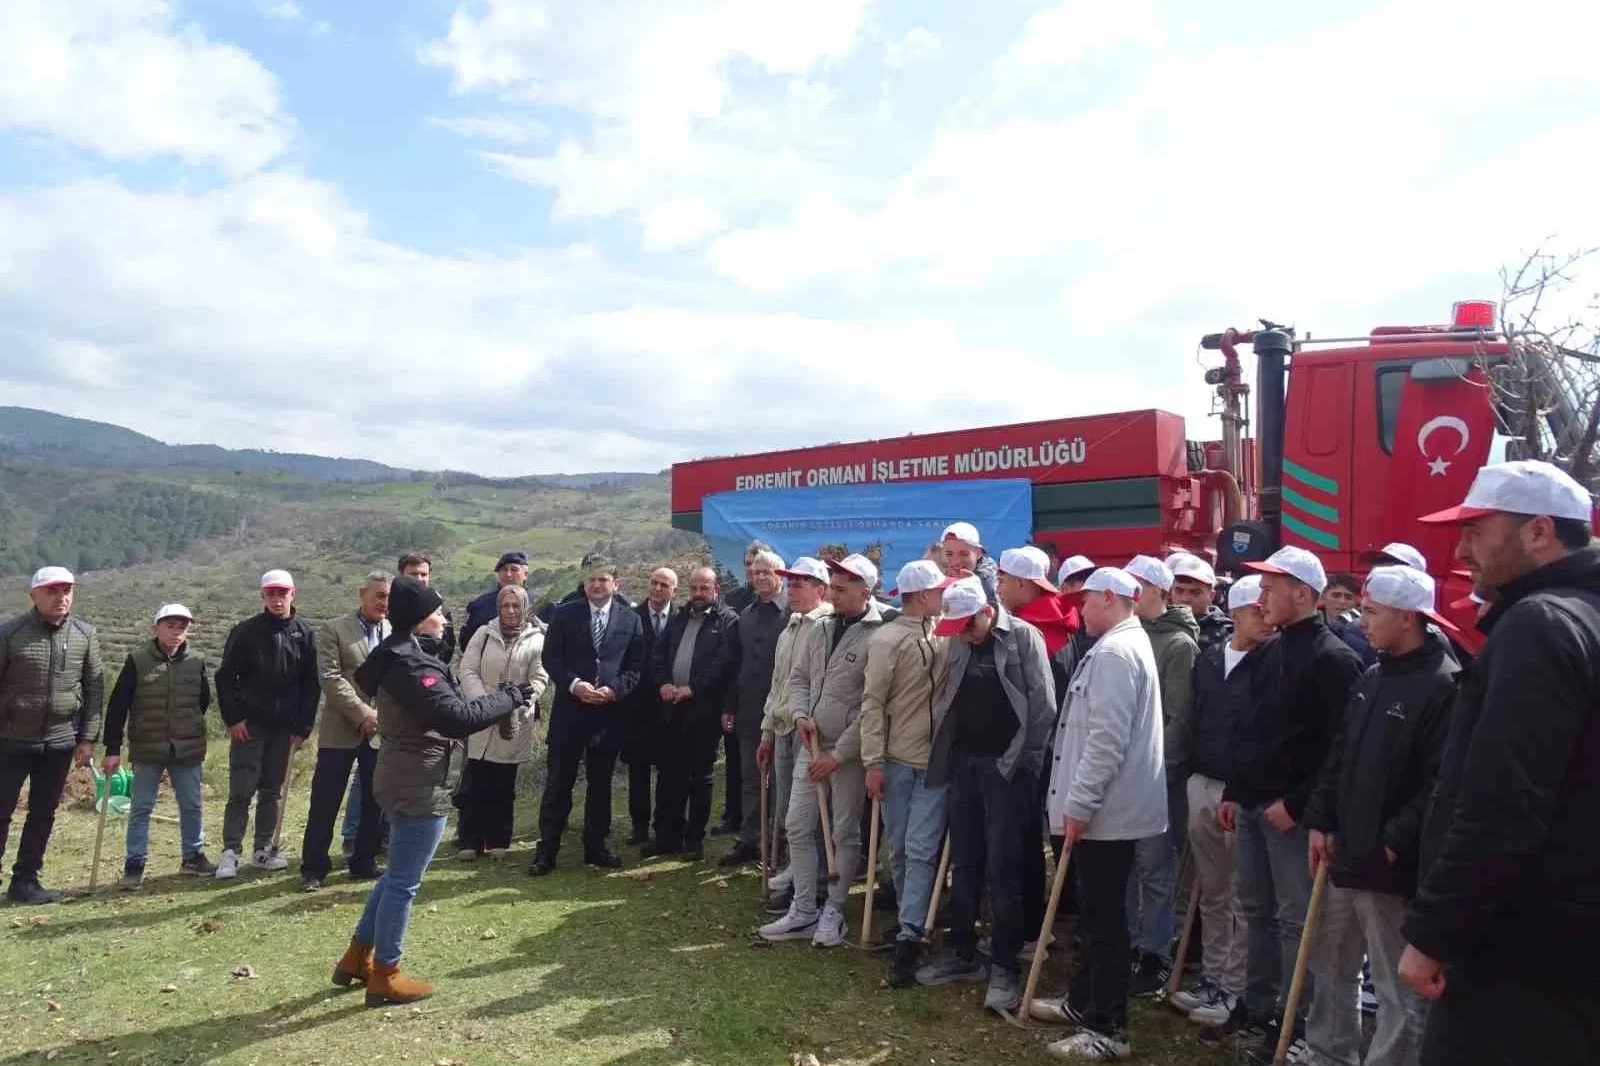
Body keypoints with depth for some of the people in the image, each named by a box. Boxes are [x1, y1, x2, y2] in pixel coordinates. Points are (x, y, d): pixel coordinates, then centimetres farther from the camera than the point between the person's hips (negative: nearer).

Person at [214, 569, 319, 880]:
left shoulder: (304, 634, 2)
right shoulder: (245, 632, -4)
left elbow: (311, 684, 4)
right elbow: (225, 677, -1)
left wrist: (303, 726, 0)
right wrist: (233, 718, -7)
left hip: (284, 726, 3)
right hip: (249, 725, -2)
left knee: (272, 791, 11)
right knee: (242, 791, -4)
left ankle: (264, 849, 20)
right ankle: (230, 852, 4)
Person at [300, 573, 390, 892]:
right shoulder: (333, 630, -1)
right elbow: (330, 677, -10)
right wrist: (362, 713, -16)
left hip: (383, 730, 3)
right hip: (341, 729, -3)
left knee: (374, 801, 9)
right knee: (325, 802, 2)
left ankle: (364, 863, 22)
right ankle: (314, 866, 14)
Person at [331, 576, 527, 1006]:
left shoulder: (399, 655, 10)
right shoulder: (411, 666, -23)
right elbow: (456, 717, -31)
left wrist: (496, 699, 3)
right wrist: (510, 698, -22)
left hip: (404, 780, 11)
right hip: (420, 786, -11)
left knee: (396, 874, 23)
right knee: (404, 881, 3)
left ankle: (356, 958, 34)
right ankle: (384, 976, 17)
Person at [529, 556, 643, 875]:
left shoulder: (631, 620, 4)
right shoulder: (564, 614, 2)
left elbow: (635, 667, 3)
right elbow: (551, 658, -1)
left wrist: (613, 689, -13)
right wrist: (573, 684, -16)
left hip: (609, 713, 1)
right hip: (569, 711, -1)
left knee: (600, 784, 11)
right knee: (558, 783, 3)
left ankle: (597, 846, 23)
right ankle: (546, 850, 11)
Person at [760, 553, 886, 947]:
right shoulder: (819, 628, 5)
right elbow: (799, 677, 15)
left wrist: (838, 753, -16)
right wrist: (801, 714, -5)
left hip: (849, 750, -6)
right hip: (811, 744, 7)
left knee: (845, 833, 7)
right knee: (798, 827, 9)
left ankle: (833, 912, 22)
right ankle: (803, 912, 21)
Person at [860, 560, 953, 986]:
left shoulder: (946, 632, 1)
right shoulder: (888, 639, -9)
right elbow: (873, 703, -7)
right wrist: (873, 761, -9)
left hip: (937, 759, 1)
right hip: (896, 760, -1)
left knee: (921, 851, -4)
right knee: (899, 849, 11)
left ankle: (908, 939, -2)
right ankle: (911, 923, 30)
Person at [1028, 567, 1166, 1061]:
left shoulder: (1114, 653, -18)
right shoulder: (1125, 645, 16)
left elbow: (1106, 741, -25)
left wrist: (1078, 804, -20)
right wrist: (1080, 802, 23)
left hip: (1107, 809, -11)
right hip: (1110, 805, 11)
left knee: (1104, 918, -2)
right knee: (1097, 911, 20)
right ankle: (1083, 1000, 33)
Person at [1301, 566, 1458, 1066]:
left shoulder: (1445, 685, -16)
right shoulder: (1370, 678, 12)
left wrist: (1396, 842, -19)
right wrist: (1320, 821, 9)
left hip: (1393, 865, -9)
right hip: (1345, 855, 9)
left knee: (1399, 990, 5)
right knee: (1330, 968, 21)